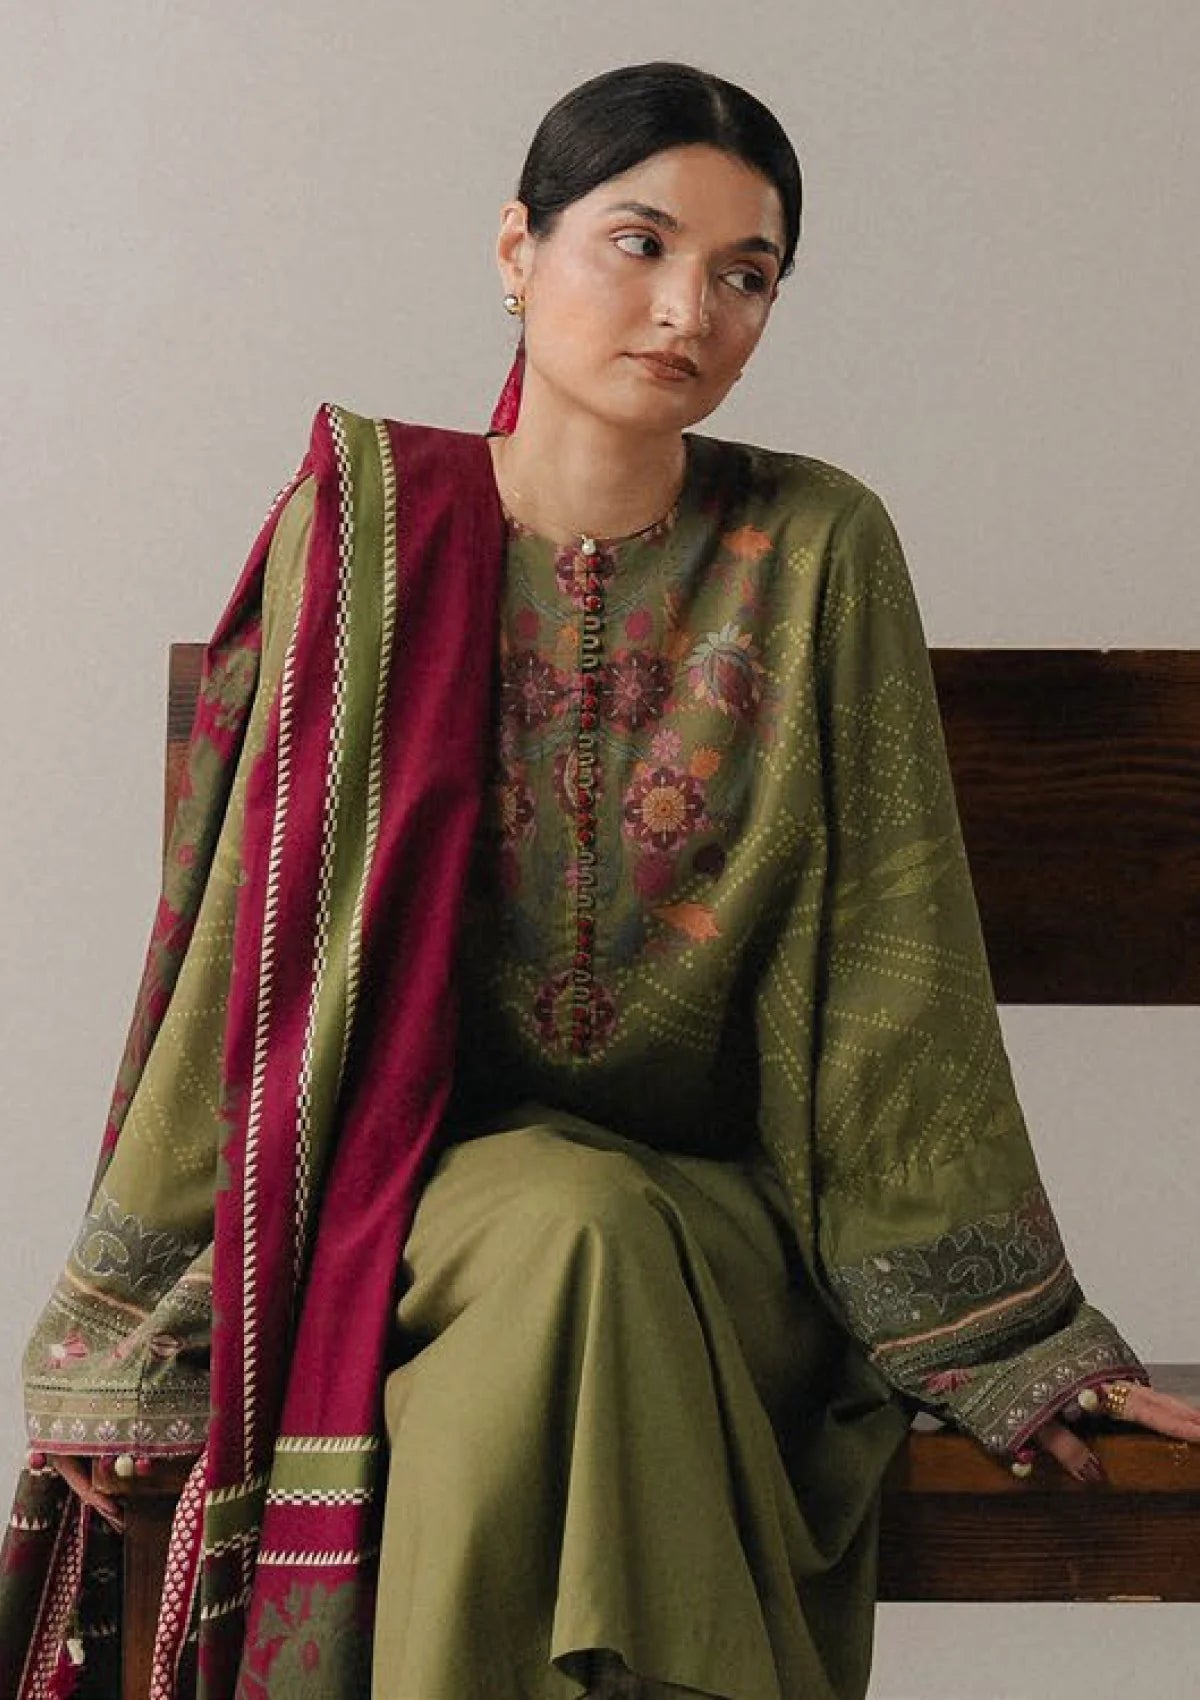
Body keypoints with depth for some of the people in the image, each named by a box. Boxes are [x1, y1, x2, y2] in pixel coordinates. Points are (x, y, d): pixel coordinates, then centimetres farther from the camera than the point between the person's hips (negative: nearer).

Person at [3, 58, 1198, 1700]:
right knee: (577, 1231, -33)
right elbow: (254, 934, 2)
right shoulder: (364, 530, 1)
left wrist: (997, 1336, -4)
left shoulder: (818, 552, 1)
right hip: (415, 1179, 0)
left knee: (609, 1248, -33)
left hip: (717, 1202, 0)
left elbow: (885, 966, 0)